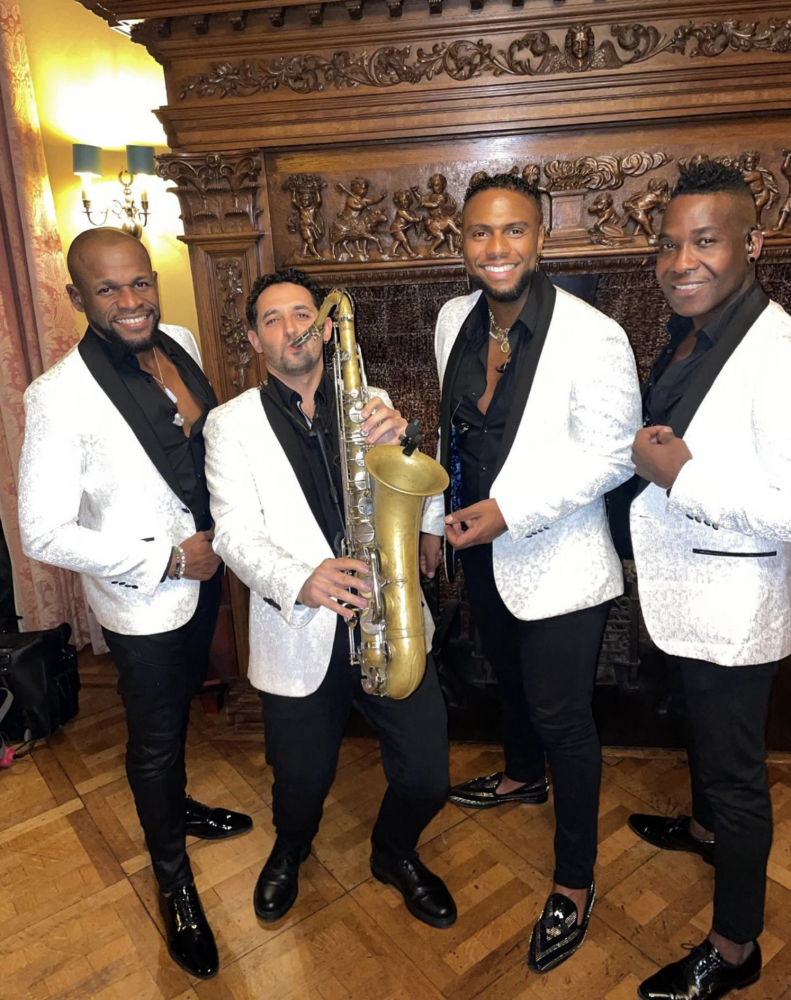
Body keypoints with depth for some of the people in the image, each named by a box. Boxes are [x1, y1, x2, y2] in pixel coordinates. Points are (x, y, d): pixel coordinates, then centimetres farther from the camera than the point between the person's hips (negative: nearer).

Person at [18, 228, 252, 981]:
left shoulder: (180, 344, -5)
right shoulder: (59, 396, -24)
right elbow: (43, 535, -23)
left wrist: (223, 532, 0)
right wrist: (167, 559, -20)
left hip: (202, 574, 6)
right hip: (142, 600, -6)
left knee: (180, 709, 28)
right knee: (154, 740, 15)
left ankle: (174, 805, 58)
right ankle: (173, 881, 41)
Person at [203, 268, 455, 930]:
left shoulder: (371, 402, 5)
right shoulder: (232, 423, 1)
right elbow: (236, 533, -8)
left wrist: (397, 444, -21)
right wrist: (299, 581, -27)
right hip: (298, 633, -1)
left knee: (427, 779, 6)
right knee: (303, 782, 14)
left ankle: (396, 855, 42)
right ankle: (290, 852, 52)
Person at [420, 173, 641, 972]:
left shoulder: (593, 338, -22)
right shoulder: (454, 321, -1)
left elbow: (612, 457, -17)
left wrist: (509, 510, -25)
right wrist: (435, 519, 13)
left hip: (557, 566, -6)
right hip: (480, 553, 7)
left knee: (562, 718, 6)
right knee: (508, 680, 28)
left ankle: (575, 883, 29)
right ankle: (523, 776, 58)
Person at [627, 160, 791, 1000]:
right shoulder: (690, 335, 4)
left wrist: (680, 474, -26)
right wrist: (653, 451, 1)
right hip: (684, 590, 9)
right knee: (702, 729, 30)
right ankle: (706, 826, 57)